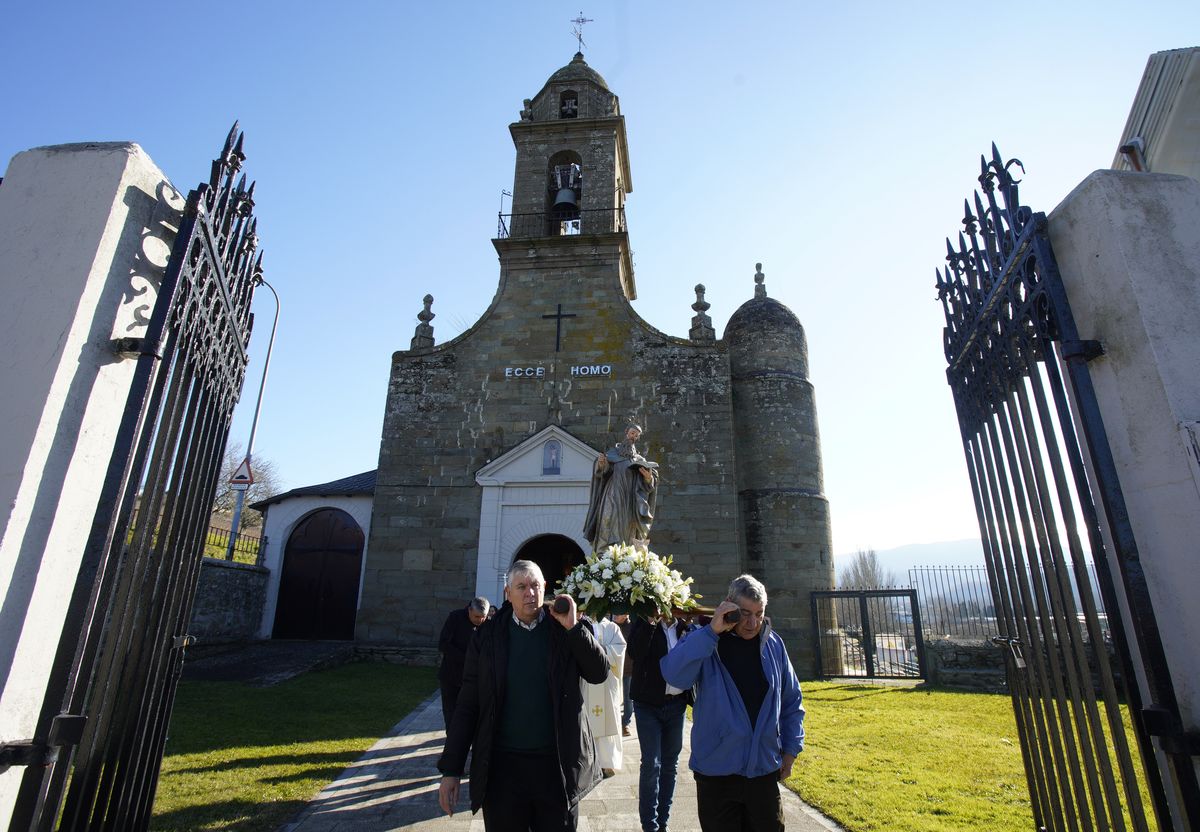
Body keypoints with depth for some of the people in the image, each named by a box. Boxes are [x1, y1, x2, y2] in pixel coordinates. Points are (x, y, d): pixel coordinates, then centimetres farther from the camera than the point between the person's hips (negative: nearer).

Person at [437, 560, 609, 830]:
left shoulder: (568, 630, -3)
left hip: (558, 765, 0)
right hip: (502, 765, 0)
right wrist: (451, 769, -3)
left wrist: (574, 627, -19)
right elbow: (468, 705, -2)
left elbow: (600, 673, -9)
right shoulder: (488, 635, -4)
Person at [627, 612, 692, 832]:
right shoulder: (645, 623, -7)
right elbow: (635, 652, -22)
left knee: (670, 764, 12)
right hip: (649, 703, -3)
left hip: (677, 704, 4)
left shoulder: (684, 626, 3)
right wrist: (650, 621, -28)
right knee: (651, 764, -1)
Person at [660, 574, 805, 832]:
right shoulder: (705, 642, -12)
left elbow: (791, 701, 10)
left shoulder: (773, 643, -1)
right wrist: (712, 631, -31)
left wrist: (791, 748, 8)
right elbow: (674, 675, -31)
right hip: (716, 771, -3)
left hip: (764, 769, 3)